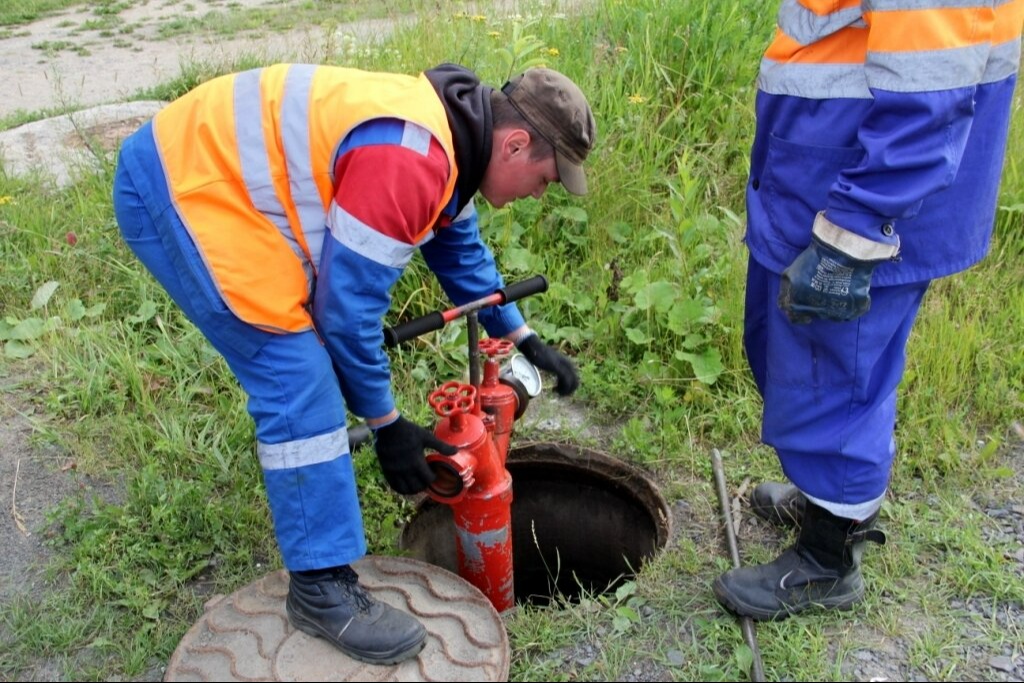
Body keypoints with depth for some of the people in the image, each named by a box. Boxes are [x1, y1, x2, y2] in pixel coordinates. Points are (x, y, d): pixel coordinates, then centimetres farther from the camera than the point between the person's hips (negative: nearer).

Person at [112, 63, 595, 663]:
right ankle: (323, 588, -3)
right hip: (177, 188, -10)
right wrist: (387, 423, -9)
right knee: (299, 380, -14)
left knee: (310, 358, 19)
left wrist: (525, 340, 21)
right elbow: (349, 306, -21)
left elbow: (462, 250, 21)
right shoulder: (409, 161, -26)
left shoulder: (447, 135, 6)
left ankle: (314, 473, 42)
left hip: (209, 169, 11)